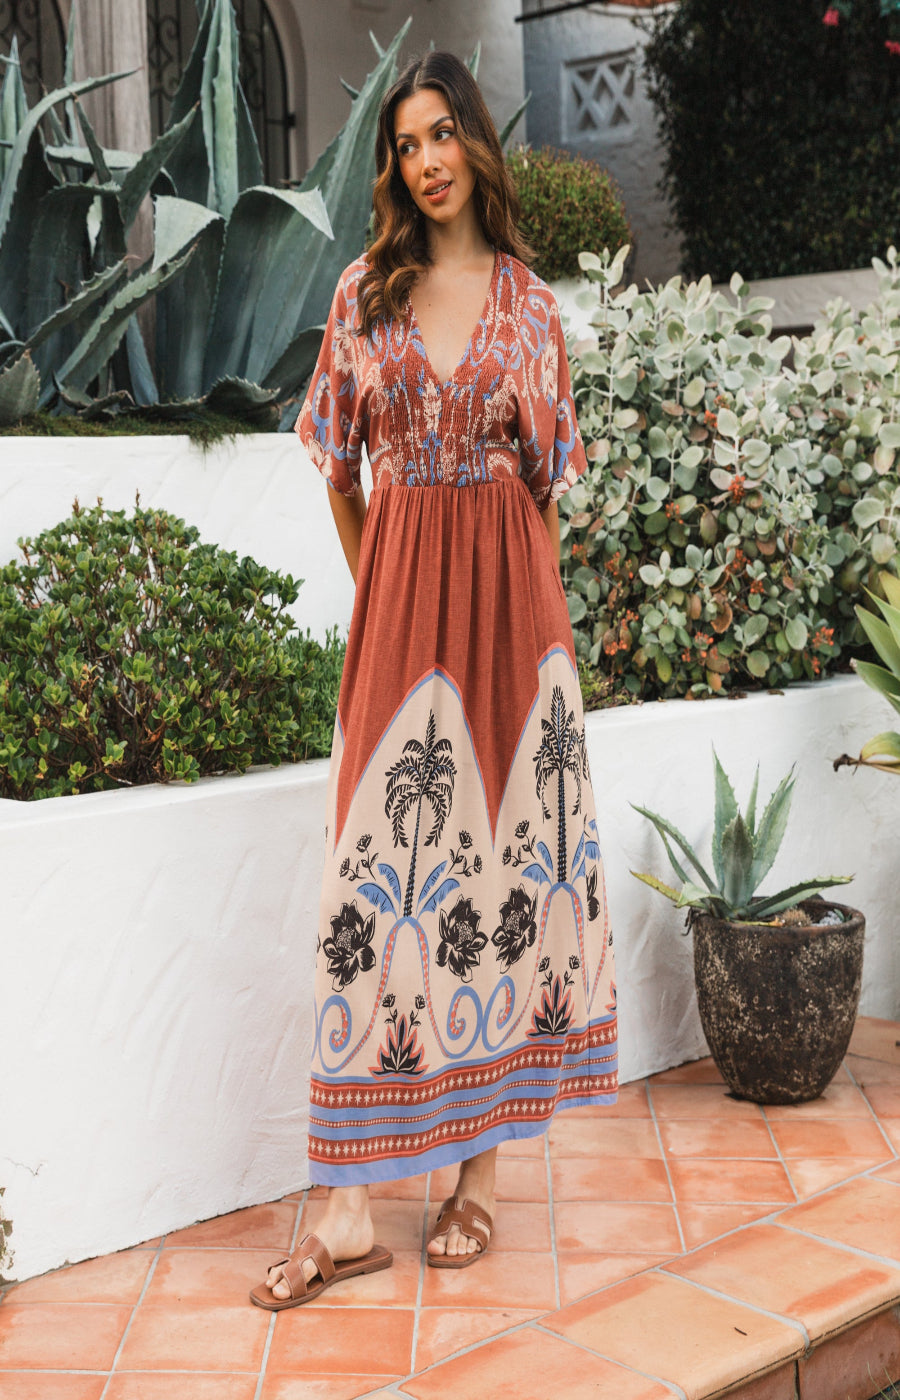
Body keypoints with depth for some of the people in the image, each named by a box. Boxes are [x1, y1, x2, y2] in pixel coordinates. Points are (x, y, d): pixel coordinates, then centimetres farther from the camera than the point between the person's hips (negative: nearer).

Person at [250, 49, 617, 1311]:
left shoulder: (532, 305, 8)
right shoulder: (368, 291, 9)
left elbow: (548, 473, 12)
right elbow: (340, 461, 12)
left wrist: (516, 592, 10)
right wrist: (384, 582, 11)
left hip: (509, 590, 1)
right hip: (397, 591, 0)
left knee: (504, 841, 2)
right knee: (384, 865, -5)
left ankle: (482, 1169, 15)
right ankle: (349, 1214, 0)